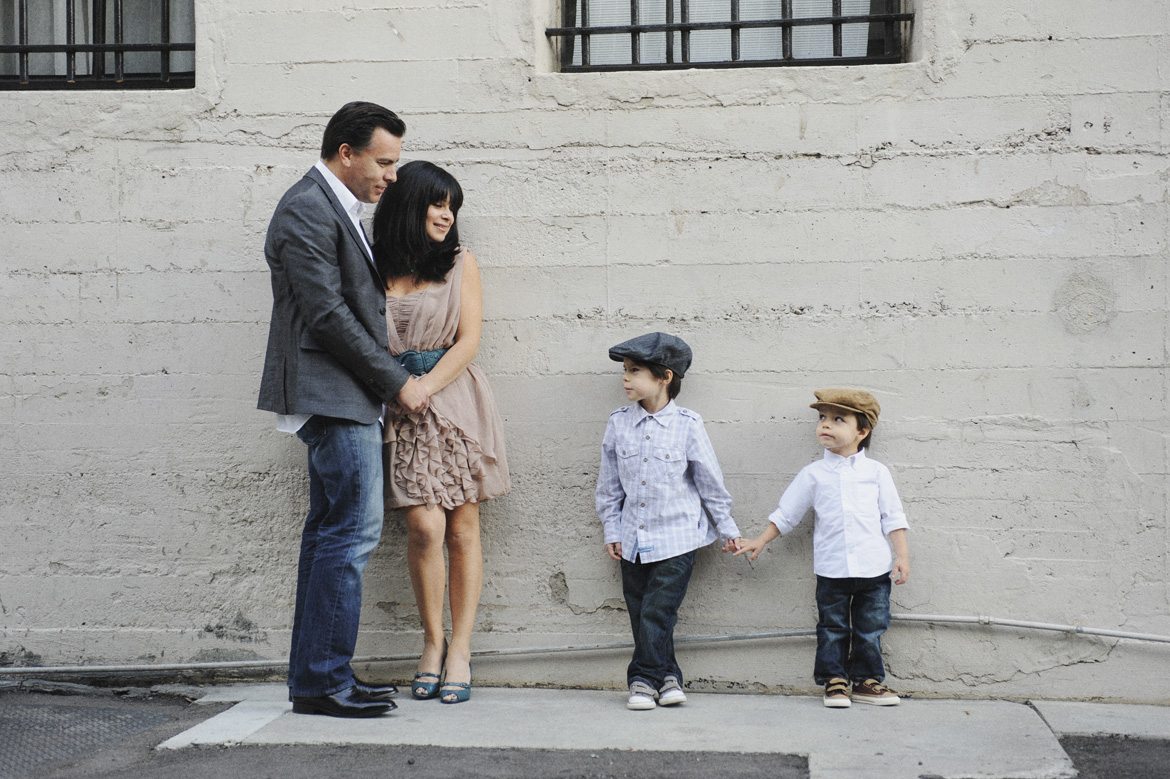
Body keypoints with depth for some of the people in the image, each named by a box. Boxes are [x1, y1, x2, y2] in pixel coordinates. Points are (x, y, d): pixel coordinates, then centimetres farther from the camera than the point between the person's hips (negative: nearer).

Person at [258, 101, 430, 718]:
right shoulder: (306, 210, -13)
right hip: (332, 395, -11)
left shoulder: (335, 210, 20)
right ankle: (323, 681, -6)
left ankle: (313, 676, 17)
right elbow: (326, 313, -19)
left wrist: (390, 378, 14)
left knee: (330, 531, 11)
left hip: (339, 398, 11)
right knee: (353, 531, -11)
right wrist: (396, 381, -13)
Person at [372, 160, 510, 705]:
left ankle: (460, 651, 5)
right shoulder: (374, 268, 8)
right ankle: (432, 643, 6)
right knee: (425, 527, -11)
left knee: (462, 531, -2)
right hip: (399, 409, -1)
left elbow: (468, 340, 1)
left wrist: (426, 386, -13)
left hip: (454, 400, 1)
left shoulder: (460, 263, 9)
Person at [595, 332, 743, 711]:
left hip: (677, 537, -4)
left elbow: (710, 481, 1)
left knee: (656, 613, -8)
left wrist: (726, 528, 7)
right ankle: (667, 676, 18)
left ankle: (644, 678, 5)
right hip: (633, 538, 4)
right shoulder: (618, 423, 1)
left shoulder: (687, 424, -7)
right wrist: (612, 530, 8)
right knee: (641, 615, 6)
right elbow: (609, 483, 9)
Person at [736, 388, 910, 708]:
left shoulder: (876, 471, 5)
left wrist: (902, 555, 1)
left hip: (874, 567, 0)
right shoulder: (814, 474, 4)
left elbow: (893, 517, 7)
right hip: (832, 569, 0)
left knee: (870, 628, 7)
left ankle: (867, 680, 19)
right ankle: (834, 681, 14)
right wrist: (761, 541, 5)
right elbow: (786, 514, 11)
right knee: (832, 627, 4)